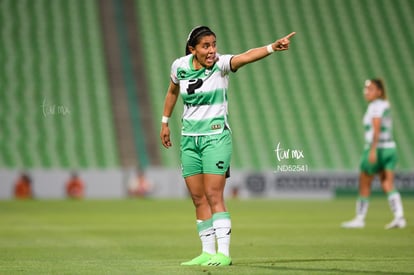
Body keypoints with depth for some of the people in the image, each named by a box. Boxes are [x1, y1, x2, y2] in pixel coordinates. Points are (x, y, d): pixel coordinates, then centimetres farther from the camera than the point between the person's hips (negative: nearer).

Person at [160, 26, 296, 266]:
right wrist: (165, 122, 27)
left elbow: (245, 57, -31)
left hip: (216, 137, -4)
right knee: (199, 198, 5)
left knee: (214, 196, -12)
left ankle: (223, 253, -11)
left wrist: (272, 47, -49)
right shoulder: (180, 66, 0)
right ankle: (208, 252, 12)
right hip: (189, 139, 4)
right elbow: (173, 91, 21)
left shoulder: (220, 64, -12)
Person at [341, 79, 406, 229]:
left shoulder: (375, 106, -11)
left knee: (364, 185, 5)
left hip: (377, 148, -8)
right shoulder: (385, 105, 16)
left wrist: (373, 150, -28)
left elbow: (376, 129, -22)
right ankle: (399, 217, -15)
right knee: (388, 185, 0)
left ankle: (359, 219, 12)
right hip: (390, 147, 8)